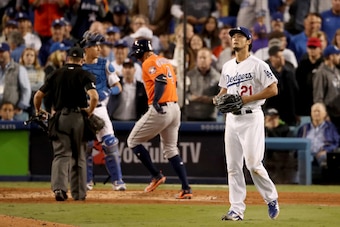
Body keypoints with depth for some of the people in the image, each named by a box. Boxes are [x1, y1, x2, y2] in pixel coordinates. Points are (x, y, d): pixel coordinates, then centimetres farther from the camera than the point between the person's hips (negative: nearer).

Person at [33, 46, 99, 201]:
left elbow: (38, 95, 6)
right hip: (78, 117, -1)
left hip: (60, 118, 1)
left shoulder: (56, 74, 7)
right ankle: (79, 193, 16)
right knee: (78, 156, 12)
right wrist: (90, 112, -1)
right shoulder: (84, 75, -1)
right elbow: (94, 96, -18)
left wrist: (38, 111, 25)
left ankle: (59, 187, -24)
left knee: (62, 154, -2)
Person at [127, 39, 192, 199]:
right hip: (175, 107, 9)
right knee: (171, 149, 15)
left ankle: (156, 175, 1)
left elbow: (161, 80, -23)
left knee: (133, 141, 6)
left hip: (160, 110, -9)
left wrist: (156, 101, -35)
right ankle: (186, 188, 5)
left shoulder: (149, 63, -8)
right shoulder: (165, 61, 19)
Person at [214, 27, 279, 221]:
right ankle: (237, 210, 4)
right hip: (232, 118, 7)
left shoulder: (258, 65, -7)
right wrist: (219, 98, 2)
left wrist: (246, 99, -16)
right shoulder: (227, 67, 15)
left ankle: (271, 198, 9)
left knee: (253, 164, -12)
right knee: (233, 166, 3)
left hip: (251, 117, -7)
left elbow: (273, 89, -12)